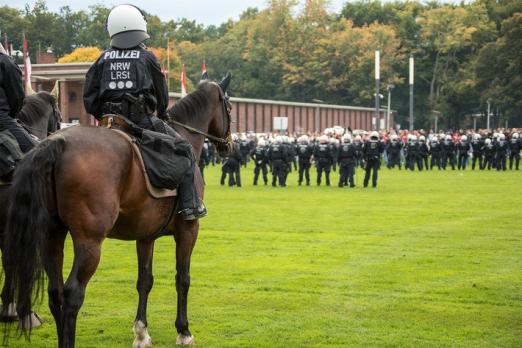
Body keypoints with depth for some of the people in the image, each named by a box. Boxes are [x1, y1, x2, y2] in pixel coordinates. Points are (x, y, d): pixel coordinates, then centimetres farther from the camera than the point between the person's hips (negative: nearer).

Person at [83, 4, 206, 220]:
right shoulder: (146, 57, 2)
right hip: (142, 121, -4)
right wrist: (162, 113, 32)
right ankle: (189, 204, 0)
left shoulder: (104, 59, 10)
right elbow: (161, 93, 13)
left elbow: (89, 98, 7)